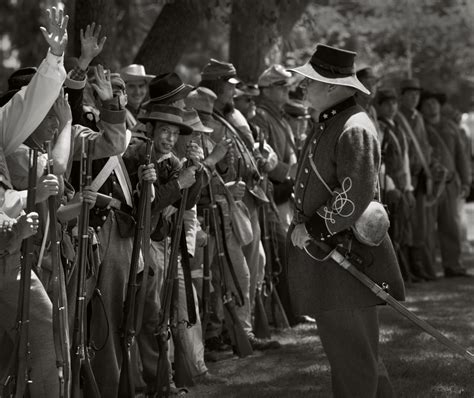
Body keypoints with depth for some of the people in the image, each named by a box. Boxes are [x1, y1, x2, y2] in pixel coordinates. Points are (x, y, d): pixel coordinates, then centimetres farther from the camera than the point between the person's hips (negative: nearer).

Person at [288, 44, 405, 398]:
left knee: (351, 354, -2)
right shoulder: (329, 123, 13)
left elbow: (355, 196, -26)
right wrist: (305, 227, 14)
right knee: (342, 346, 19)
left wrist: (312, 228, -19)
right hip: (324, 252, 10)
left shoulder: (354, 129, -18)